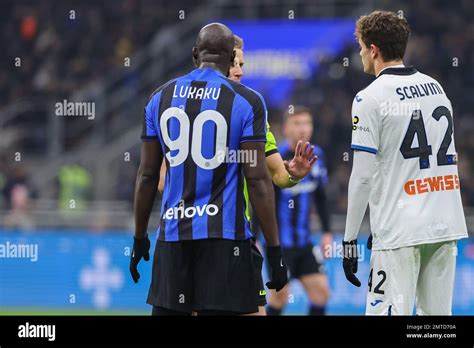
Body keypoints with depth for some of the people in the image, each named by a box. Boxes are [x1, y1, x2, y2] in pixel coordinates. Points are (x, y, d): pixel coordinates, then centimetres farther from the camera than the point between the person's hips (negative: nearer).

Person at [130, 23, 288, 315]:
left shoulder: (161, 98, 8)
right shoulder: (247, 101, -4)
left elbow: (147, 176, 11)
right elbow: (258, 180, -8)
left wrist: (140, 239, 20)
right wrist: (275, 250, -5)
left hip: (173, 234, 4)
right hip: (224, 235, -4)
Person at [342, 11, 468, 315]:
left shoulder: (370, 98, -7)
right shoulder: (435, 87, 14)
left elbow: (363, 176, -10)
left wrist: (350, 240, -3)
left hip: (401, 232, -7)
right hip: (447, 227, 7)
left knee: (388, 312, -6)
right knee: (438, 314, 10)